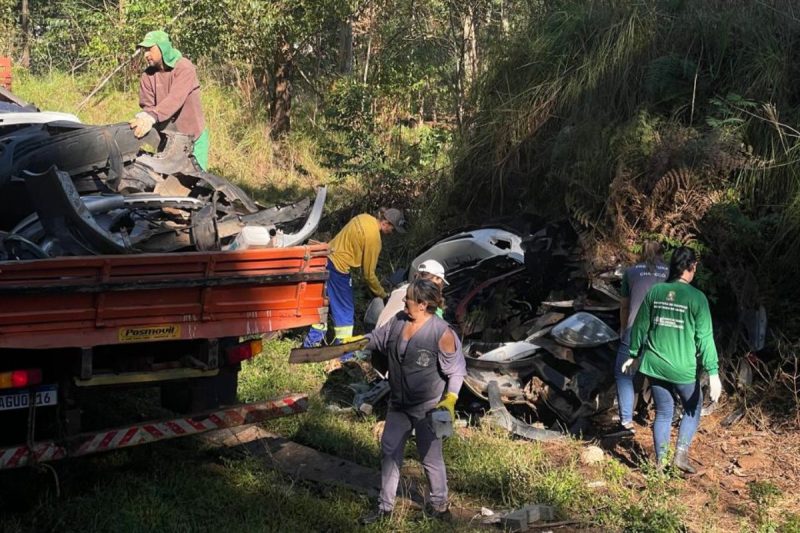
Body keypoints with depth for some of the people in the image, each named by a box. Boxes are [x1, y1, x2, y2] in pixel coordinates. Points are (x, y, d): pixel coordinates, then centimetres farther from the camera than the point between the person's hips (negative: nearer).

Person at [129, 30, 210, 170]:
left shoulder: (184, 68, -17)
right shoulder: (148, 75, -1)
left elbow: (175, 99, -32)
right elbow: (147, 105, -6)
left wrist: (151, 117, -47)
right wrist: (142, 118, -30)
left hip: (193, 138, -4)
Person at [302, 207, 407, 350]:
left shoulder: (365, 218, 4)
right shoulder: (373, 238, -20)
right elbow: (368, 274, -13)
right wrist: (382, 294, 0)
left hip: (327, 258, 9)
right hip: (338, 269, -9)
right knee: (345, 312, 4)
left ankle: (311, 343, 28)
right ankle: (344, 355, 10)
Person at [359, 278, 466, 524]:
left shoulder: (441, 333, -22)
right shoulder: (398, 321, -4)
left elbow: (456, 371, -16)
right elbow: (376, 338, 13)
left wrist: (450, 400, -25)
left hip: (427, 407, -6)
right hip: (399, 404, 6)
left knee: (431, 456, 8)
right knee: (389, 451, 12)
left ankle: (439, 504, 31)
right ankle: (385, 506, 26)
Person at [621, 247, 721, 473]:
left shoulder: (654, 291, 0)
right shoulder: (696, 297, -11)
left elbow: (640, 326, 8)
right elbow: (705, 337, -11)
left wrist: (633, 355, 21)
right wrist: (713, 372, -8)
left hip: (655, 366, 4)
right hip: (683, 369, -4)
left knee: (663, 413, 15)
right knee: (693, 409, 19)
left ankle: (660, 462, 17)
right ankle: (681, 453, 7)